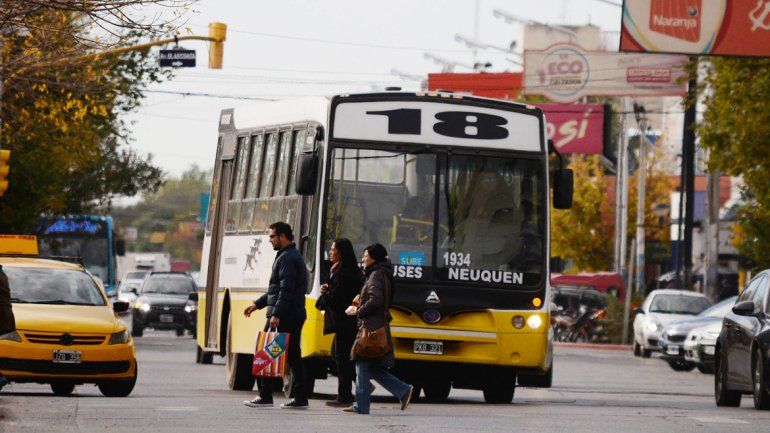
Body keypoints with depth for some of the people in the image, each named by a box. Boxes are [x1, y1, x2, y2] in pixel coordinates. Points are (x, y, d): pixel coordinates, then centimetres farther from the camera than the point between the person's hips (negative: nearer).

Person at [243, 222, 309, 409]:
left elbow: (287, 290, -22)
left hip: (284, 317, -10)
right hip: (295, 315, 10)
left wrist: (276, 314, -27)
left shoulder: (287, 259, -12)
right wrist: (257, 304, 26)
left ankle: (265, 396, -3)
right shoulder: (293, 257, 21)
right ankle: (300, 398, 7)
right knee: (292, 356, 8)